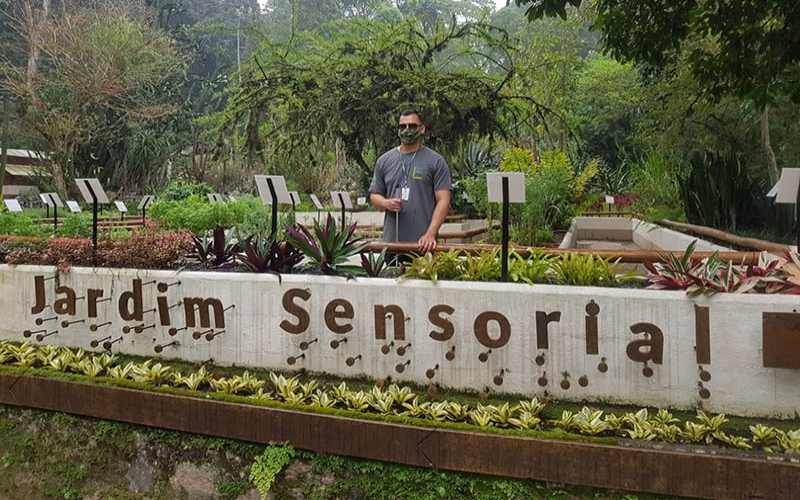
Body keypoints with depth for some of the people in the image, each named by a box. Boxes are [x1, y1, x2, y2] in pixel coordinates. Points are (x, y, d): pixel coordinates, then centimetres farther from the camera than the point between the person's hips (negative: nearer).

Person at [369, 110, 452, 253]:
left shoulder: (436, 161, 1)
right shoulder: (384, 161, 12)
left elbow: (443, 201, -5)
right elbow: (374, 195, 15)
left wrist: (430, 234, -17)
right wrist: (386, 203, -9)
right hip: (391, 241, 3)